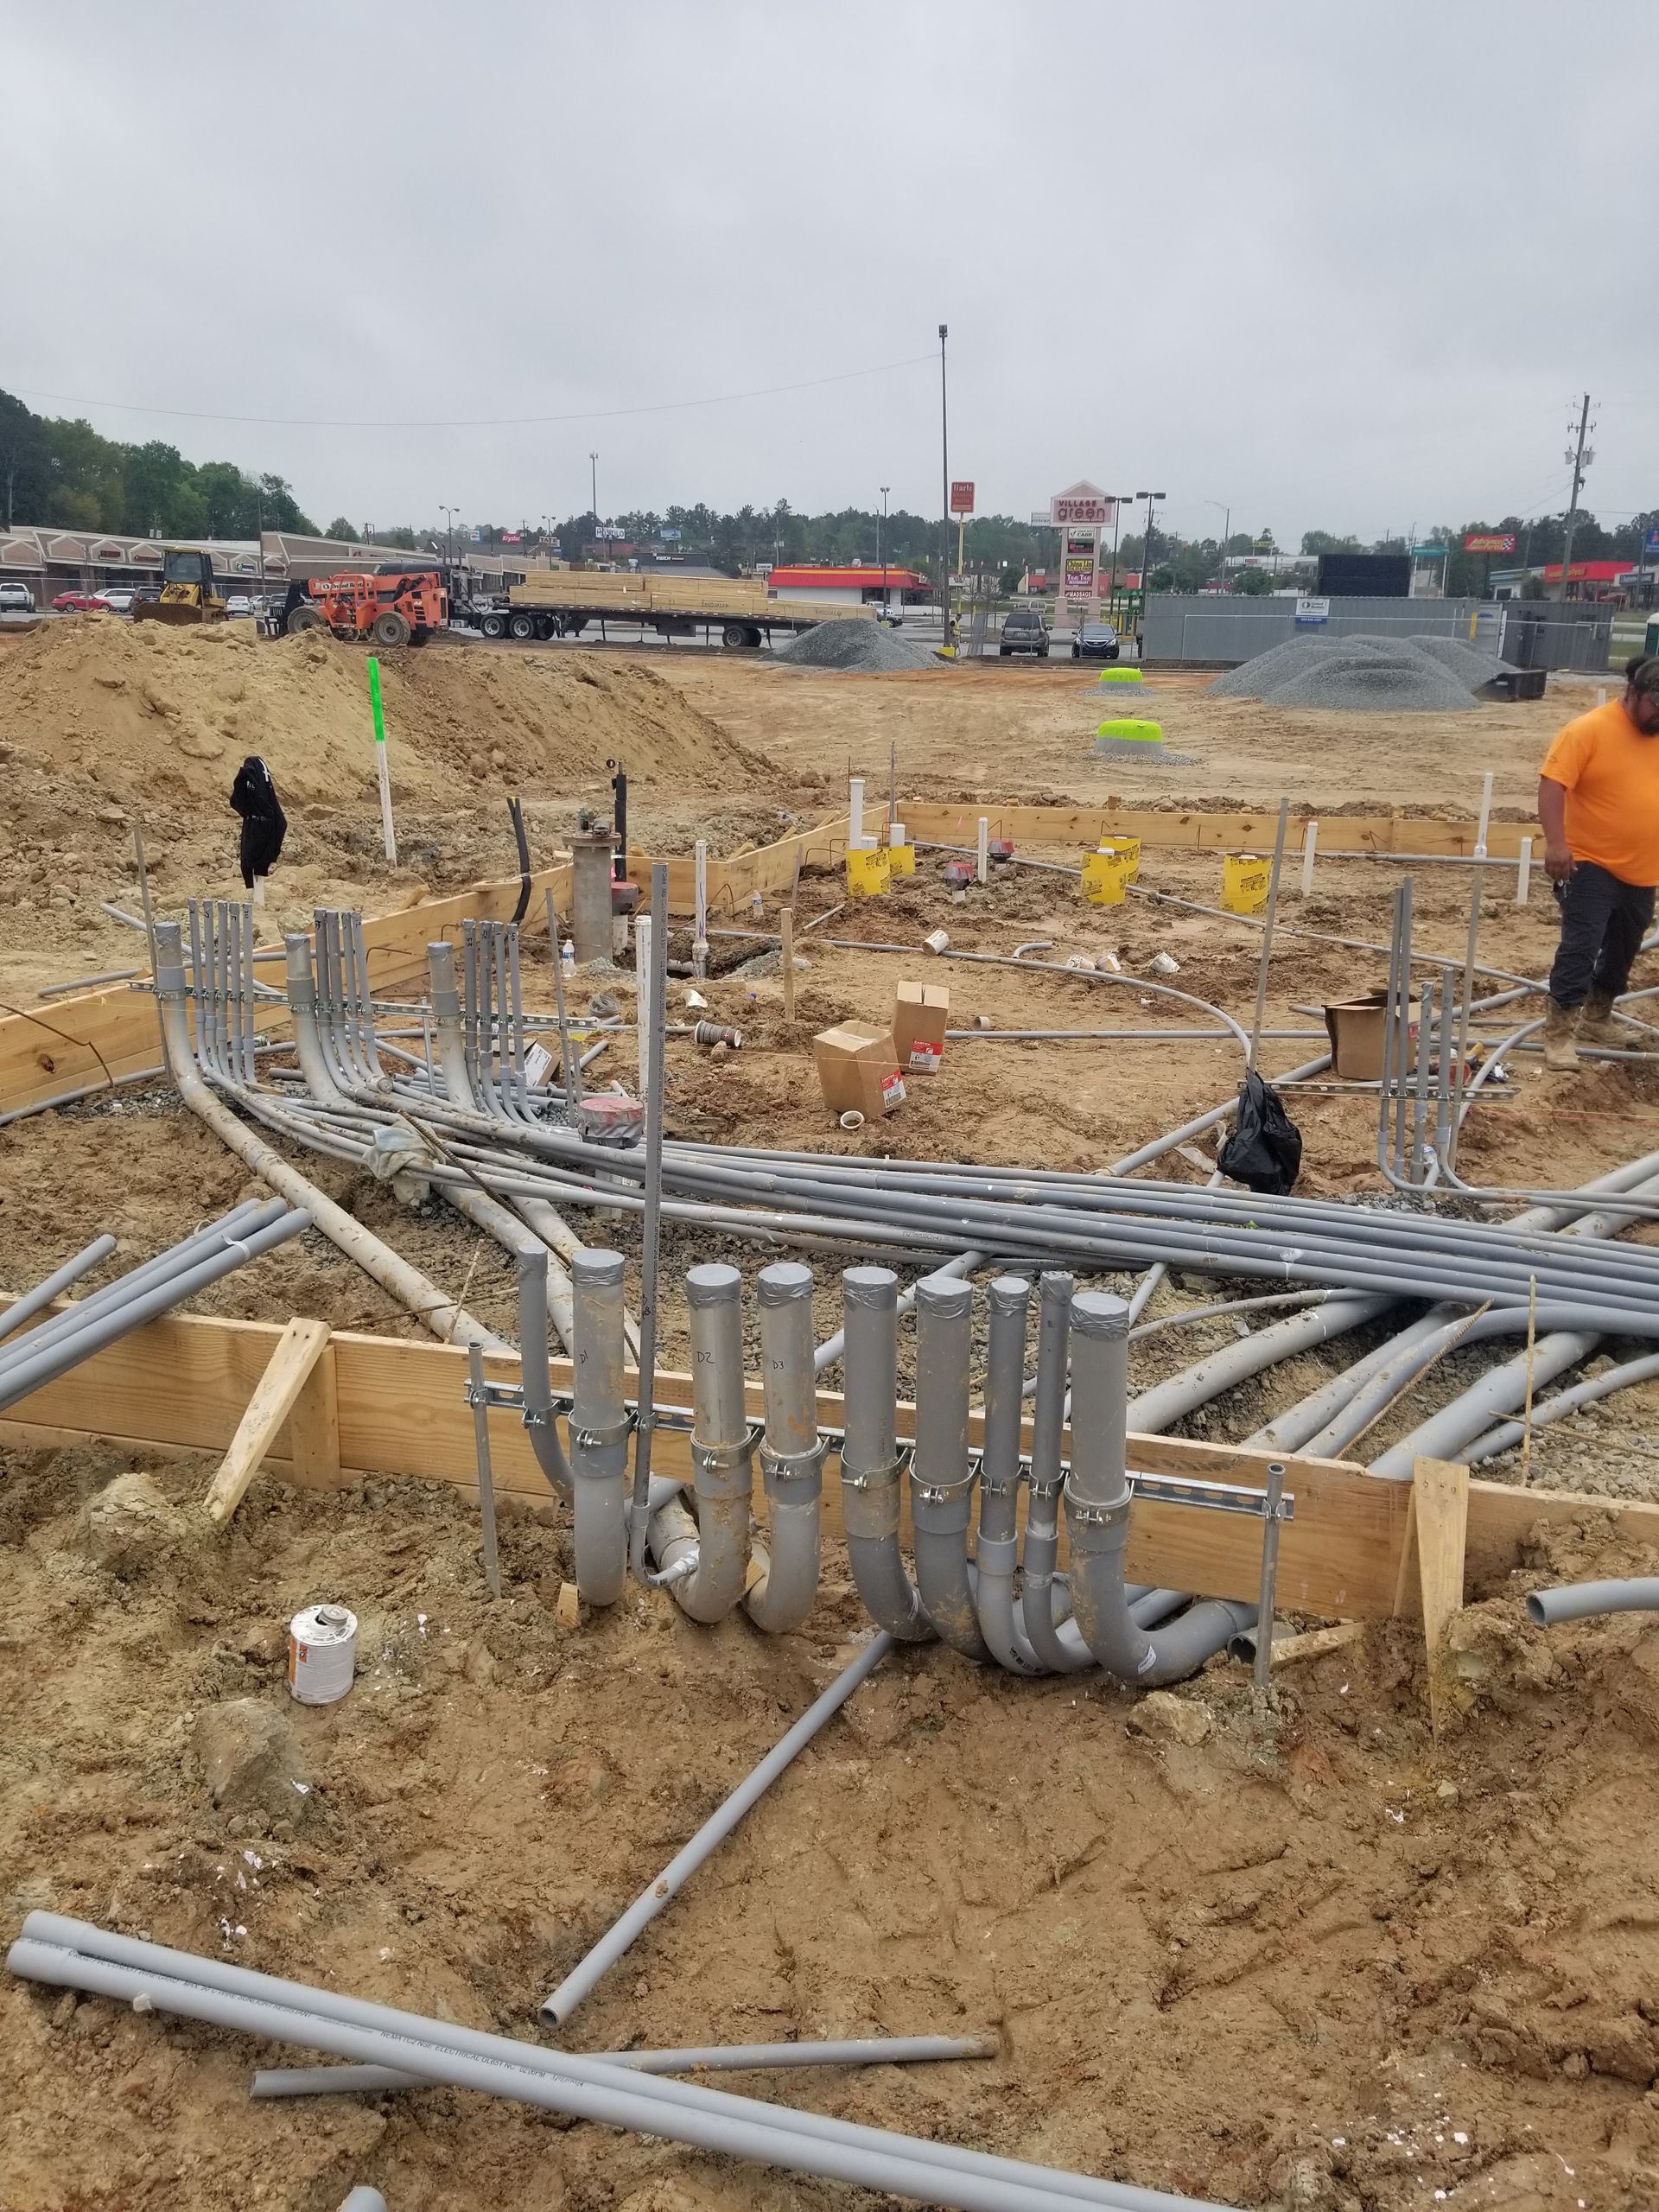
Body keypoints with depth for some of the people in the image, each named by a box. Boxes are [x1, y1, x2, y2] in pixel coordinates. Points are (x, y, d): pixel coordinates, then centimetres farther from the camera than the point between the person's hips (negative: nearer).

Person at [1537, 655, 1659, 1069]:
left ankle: (1597, 1016, 36)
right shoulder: (1589, 730, -14)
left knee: (1622, 951, 18)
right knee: (1580, 948, -12)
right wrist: (1556, 842, -30)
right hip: (1592, 865, -7)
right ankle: (1560, 1032, -8)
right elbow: (1552, 783, -20)